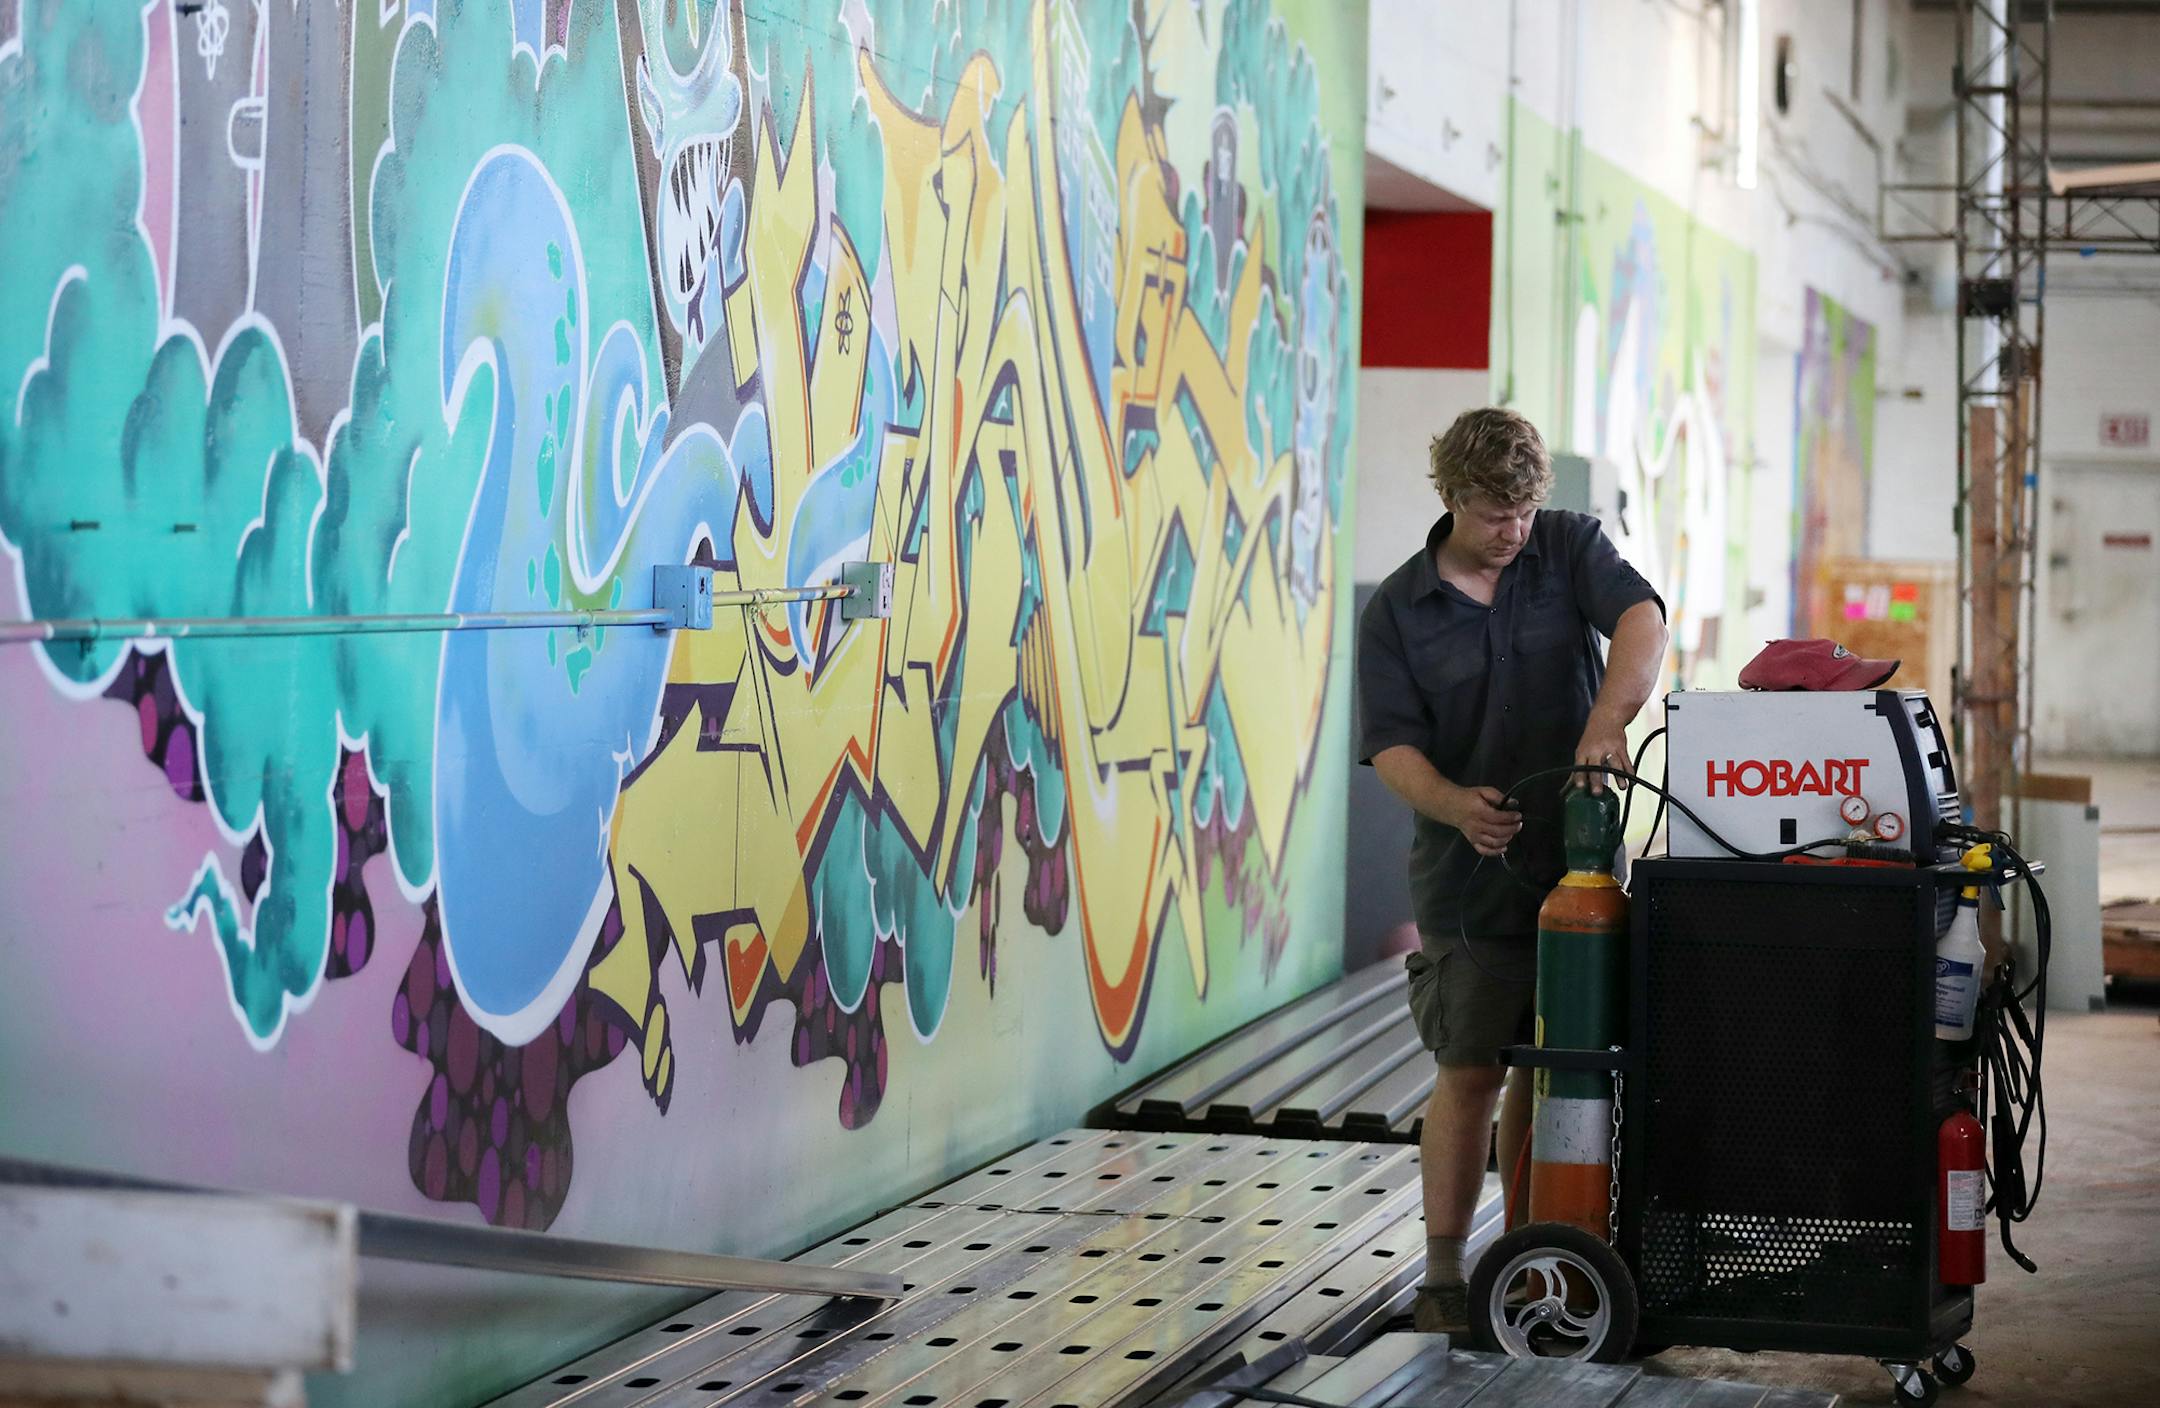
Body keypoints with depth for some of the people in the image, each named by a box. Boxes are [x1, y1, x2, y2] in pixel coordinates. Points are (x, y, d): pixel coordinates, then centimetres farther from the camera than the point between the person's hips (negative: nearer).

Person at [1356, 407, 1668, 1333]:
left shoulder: (1571, 548, 1)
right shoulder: (1396, 611, 0)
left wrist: (1606, 722, -36)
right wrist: (1455, 804, -28)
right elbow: (1391, 744, -7)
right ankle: (1443, 1276, 2)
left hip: (1576, 866, 2)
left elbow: (1641, 619, -18)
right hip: (1468, 878, -2)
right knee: (1471, 1074, -4)